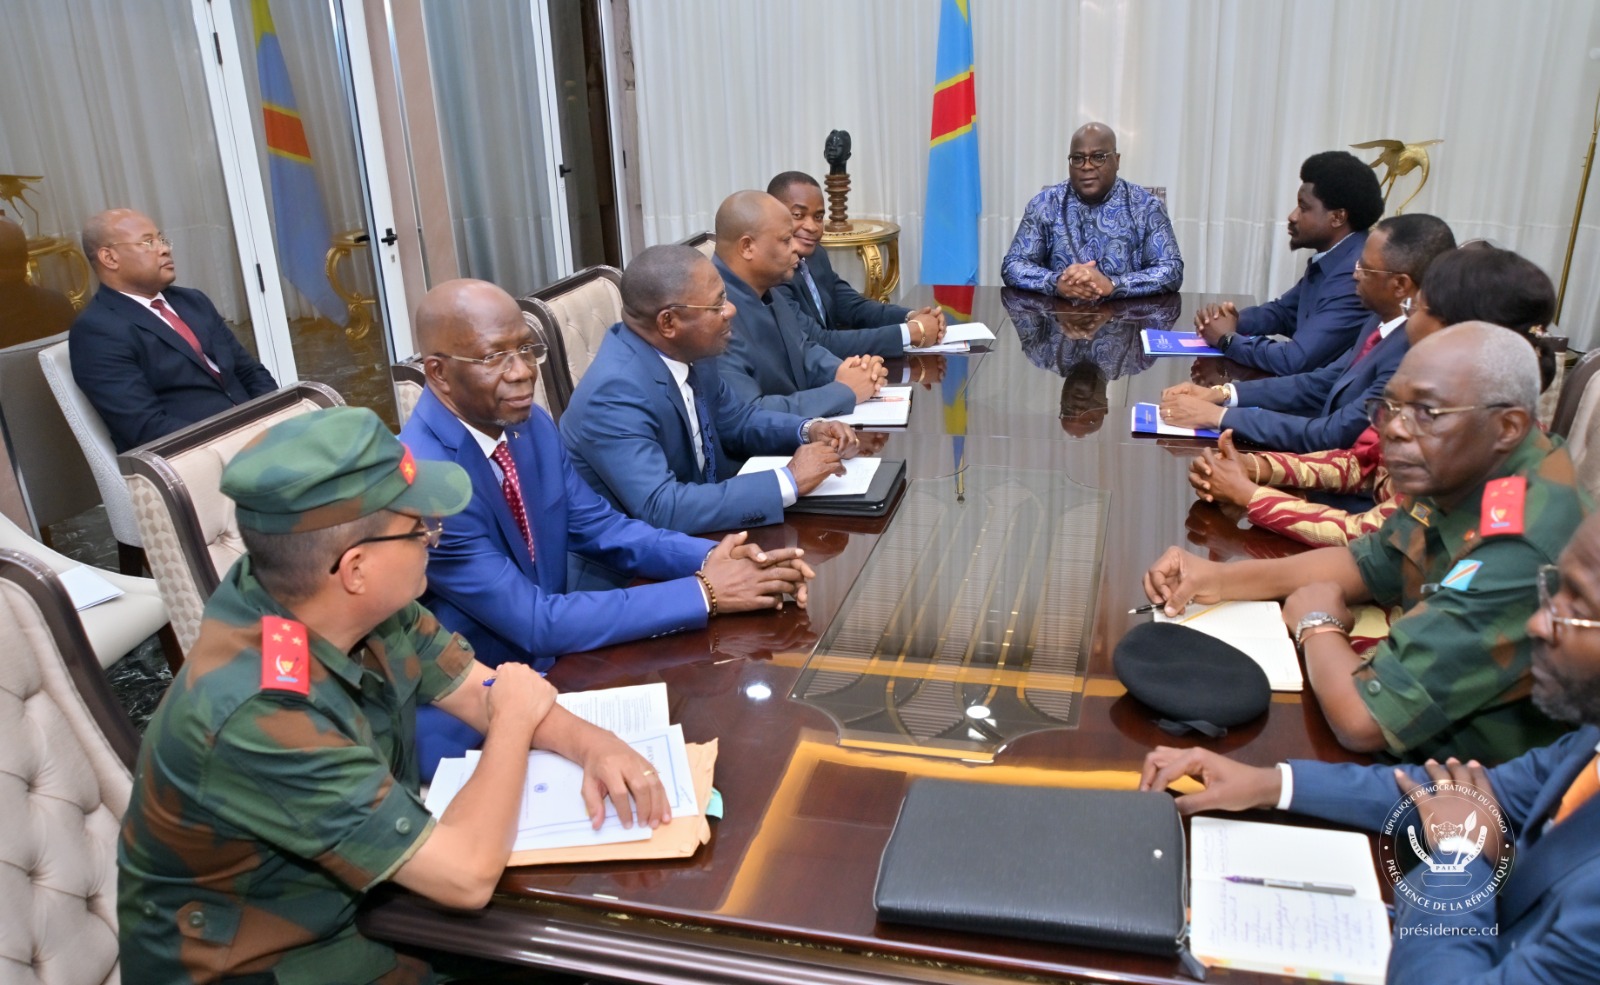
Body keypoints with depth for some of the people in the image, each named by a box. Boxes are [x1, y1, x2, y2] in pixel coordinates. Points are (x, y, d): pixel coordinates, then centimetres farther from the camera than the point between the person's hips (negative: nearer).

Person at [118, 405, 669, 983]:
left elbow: (475, 688, 0)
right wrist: (515, 720, -18)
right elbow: (468, 875, -32)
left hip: (361, 888, 7)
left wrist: (589, 743, -18)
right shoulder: (256, 716, -35)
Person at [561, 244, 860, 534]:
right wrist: (788, 481, -30)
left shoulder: (687, 352, -5)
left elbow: (734, 420, 12)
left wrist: (808, 431, -6)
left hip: (696, 531, 7)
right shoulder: (615, 394, -28)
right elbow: (661, 510, -35)